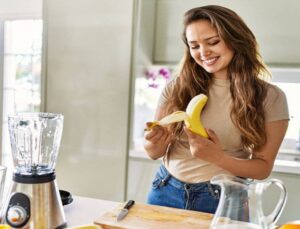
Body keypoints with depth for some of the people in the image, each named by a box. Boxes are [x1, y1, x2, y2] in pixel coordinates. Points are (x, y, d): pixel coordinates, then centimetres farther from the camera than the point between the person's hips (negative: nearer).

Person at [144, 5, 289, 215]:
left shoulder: (270, 97, -10)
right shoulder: (177, 88, -6)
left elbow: (263, 167, -6)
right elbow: (155, 153, 0)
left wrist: (218, 158, -24)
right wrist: (155, 142, -23)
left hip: (223, 199, -2)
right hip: (166, 192, 3)